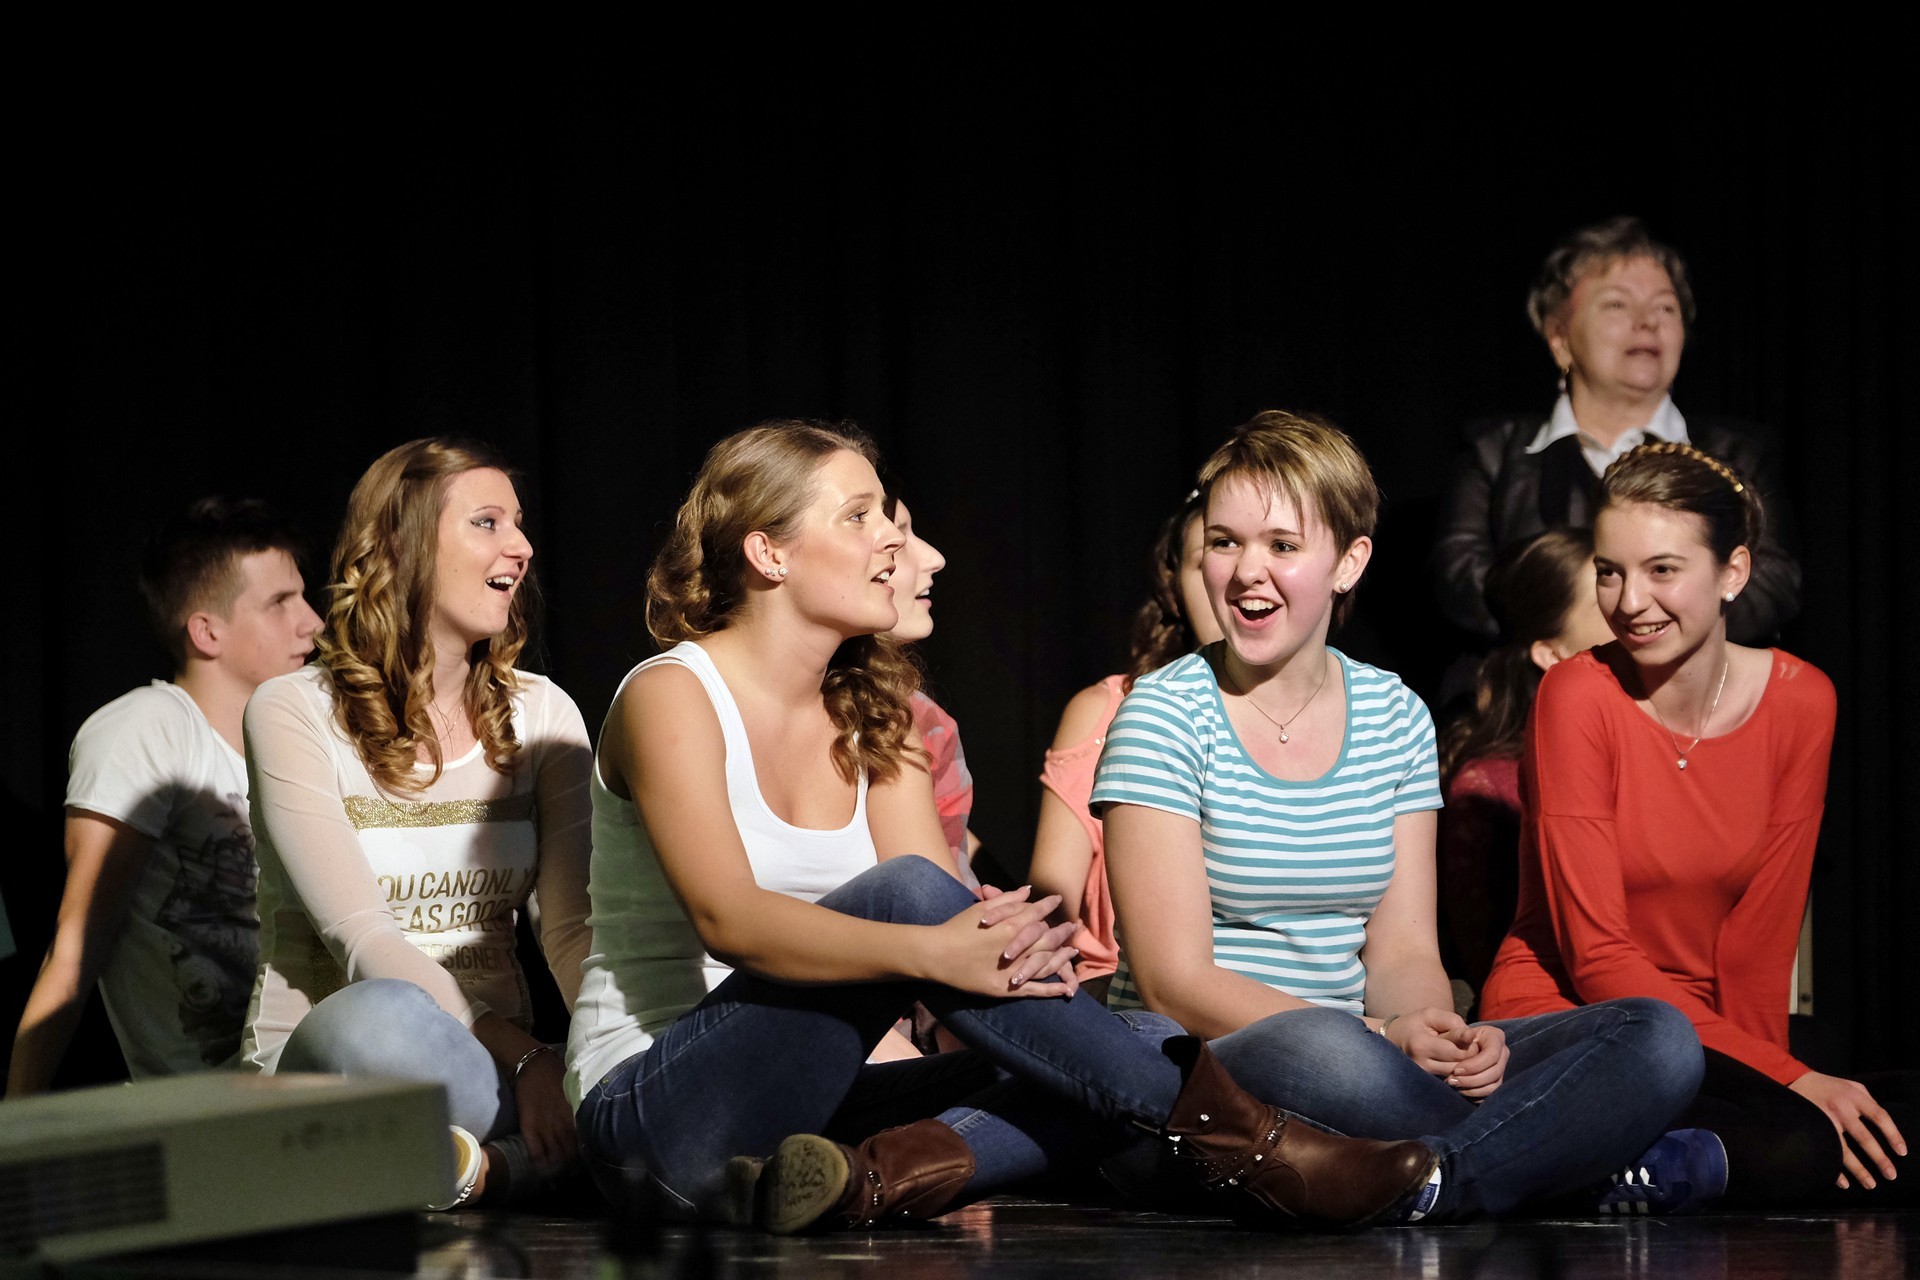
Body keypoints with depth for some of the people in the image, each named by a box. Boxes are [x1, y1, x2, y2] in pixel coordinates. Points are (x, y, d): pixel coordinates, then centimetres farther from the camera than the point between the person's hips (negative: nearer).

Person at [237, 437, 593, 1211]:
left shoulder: (540, 715, 13)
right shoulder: (296, 713, -3)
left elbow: (573, 927, 3)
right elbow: (362, 939, -14)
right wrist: (524, 1057, -27)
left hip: (488, 1070, 5)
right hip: (319, 1063, -5)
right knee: (381, 1019, -42)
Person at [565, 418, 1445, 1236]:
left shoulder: (868, 717, 13)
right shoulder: (672, 697, -8)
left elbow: (951, 925, 1)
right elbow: (726, 917, -25)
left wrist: (1000, 939, -24)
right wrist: (930, 951, -39)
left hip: (805, 1105, 7)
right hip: (653, 1115, -7)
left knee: (1145, 1044, -11)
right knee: (907, 893, -30)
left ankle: (870, 1178, -34)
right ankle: (1228, 1132, -28)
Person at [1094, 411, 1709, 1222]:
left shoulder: (1395, 718, 12)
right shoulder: (1164, 715, -3)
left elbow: (1403, 951, 9)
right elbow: (1176, 983, -10)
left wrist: (1440, 1032, -16)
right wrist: (1382, 1035, -20)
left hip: (1362, 1054, 6)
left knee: (1659, 1040, -15)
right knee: (1325, 1053, -42)